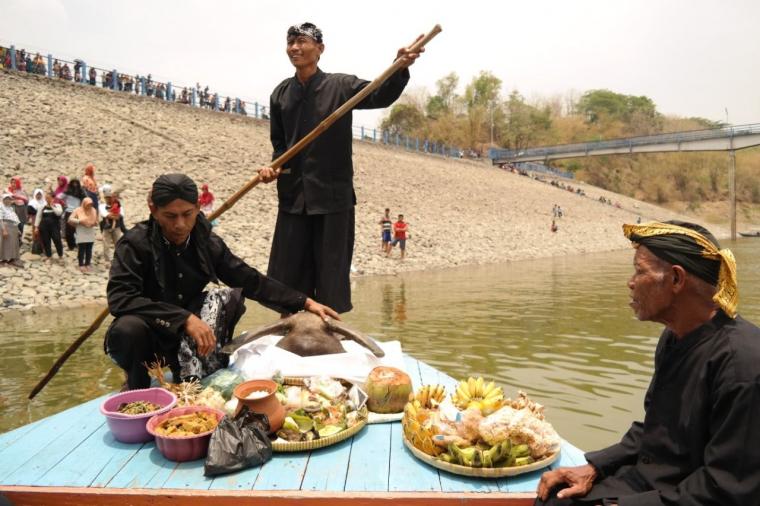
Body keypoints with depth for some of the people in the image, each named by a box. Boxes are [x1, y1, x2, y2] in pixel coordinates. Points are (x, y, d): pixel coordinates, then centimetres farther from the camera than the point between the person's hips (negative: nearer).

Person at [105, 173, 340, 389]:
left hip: (191, 339, 3)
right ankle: (137, 387, -4)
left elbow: (250, 280, -3)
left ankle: (192, 378, -18)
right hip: (148, 339, -3)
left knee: (230, 298, -17)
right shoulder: (136, 243, -18)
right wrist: (185, 318, -38)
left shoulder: (206, 242, -6)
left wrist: (305, 302, -9)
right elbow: (119, 298, -30)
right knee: (127, 329, -35)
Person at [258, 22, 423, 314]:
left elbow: (380, 95, -16)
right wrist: (274, 165, -2)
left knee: (331, 274, 3)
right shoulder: (281, 94, 11)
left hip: (333, 195, -4)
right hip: (293, 195, 4)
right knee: (287, 275, 9)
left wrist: (400, 70, -35)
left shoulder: (341, 85, 0)